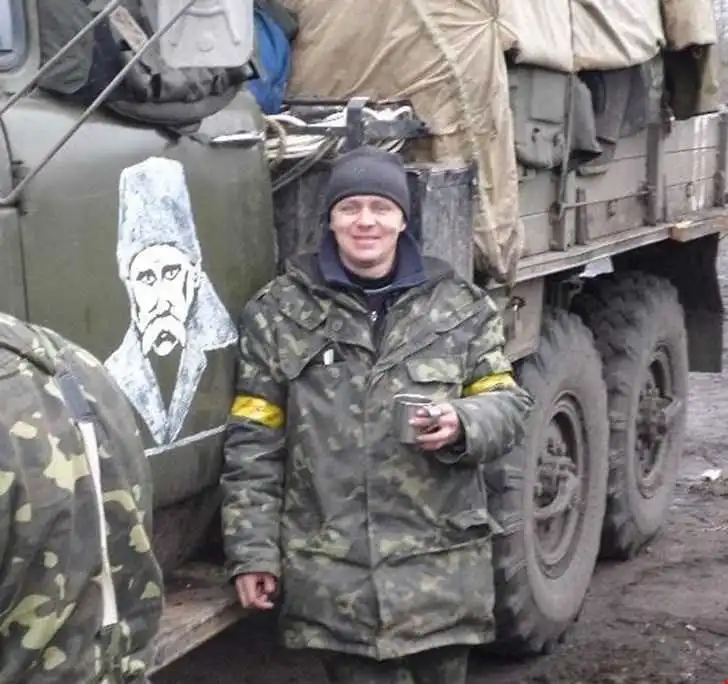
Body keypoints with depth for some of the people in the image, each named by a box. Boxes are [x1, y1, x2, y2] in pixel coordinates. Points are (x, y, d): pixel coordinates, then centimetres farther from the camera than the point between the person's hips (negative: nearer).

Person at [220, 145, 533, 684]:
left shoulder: (461, 306, 7)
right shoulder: (279, 312, 3)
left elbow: (508, 405, 7)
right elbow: (254, 443, 2)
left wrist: (462, 425, -16)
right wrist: (252, 551, -2)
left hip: (441, 568, 2)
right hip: (333, 574, -1)